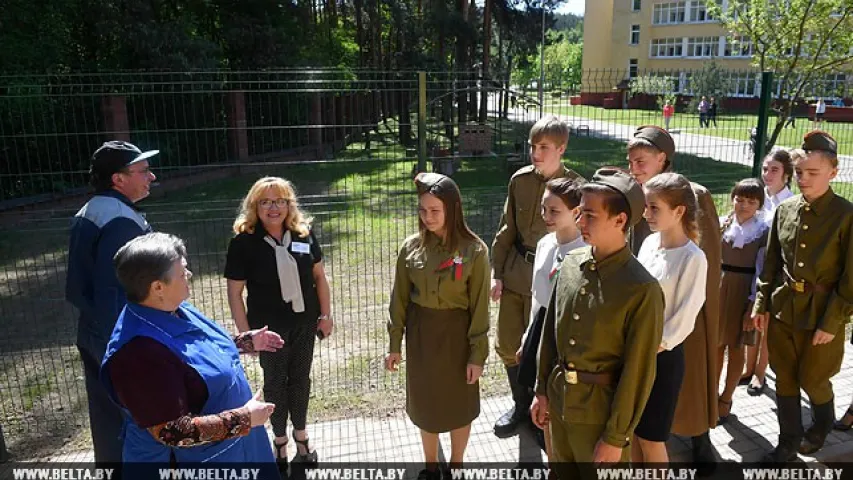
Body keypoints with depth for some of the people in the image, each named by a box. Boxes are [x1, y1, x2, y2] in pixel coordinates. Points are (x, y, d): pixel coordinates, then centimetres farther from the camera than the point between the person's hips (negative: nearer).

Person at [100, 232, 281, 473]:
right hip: (192, 456, -8)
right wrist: (244, 418, -27)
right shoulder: (141, 350, -33)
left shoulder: (173, 310, -4)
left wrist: (247, 341, 11)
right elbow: (172, 433, -32)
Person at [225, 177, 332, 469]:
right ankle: (280, 439, 35)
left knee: (301, 378, 18)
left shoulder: (303, 233, -6)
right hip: (269, 328, -2)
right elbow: (235, 292, -11)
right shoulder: (243, 241, -15)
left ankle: (300, 434, 38)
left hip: (304, 324, 3)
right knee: (274, 382, 15)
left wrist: (326, 315, 3)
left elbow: (319, 276, 3)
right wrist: (246, 332, -11)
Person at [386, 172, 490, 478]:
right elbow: (400, 298, 1)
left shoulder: (474, 250, -14)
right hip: (420, 332, 3)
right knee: (425, 403, 17)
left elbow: (479, 307, -10)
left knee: (459, 403, 15)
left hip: (456, 332, -3)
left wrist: (477, 354, -9)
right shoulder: (411, 247, -6)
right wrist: (395, 344, 3)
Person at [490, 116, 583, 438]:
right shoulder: (520, 180, 2)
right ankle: (521, 405, 37)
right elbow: (506, 229, 7)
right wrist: (497, 273, 4)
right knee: (507, 345, 13)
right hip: (515, 274, 5)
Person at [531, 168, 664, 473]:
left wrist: (616, 437, -12)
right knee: (562, 471, 23)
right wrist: (542, 390, 10)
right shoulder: (570, 263, -3)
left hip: (601, 409, -5)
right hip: (559, 400, 6)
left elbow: (638, 373, -16)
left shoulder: (642, 290, -21)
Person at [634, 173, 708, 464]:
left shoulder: (693, 258, -18)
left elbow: (684, 317, -16)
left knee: (651, 437, 9)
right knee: (633, 430, 18)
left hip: (663, 355, -6)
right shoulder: (649, 243, 2)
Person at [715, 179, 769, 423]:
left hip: (743, 290, -2)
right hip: (717, 286, 3)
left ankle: (726, 398, 25)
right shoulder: (721, 223, 0)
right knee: (715, 344, 11)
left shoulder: (763, 231, -7)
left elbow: (762, 269, -8)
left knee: (735, 346, 10)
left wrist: (754, 302, -11)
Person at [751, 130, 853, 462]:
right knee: (785, 379, 12)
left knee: (812, 380, 11)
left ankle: (822, 424, 43)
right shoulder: (785, 210, 1)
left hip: (822, 314, -4)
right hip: (782, 310, 4)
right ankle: (788, 442, 29)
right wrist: (761, 304, 7)